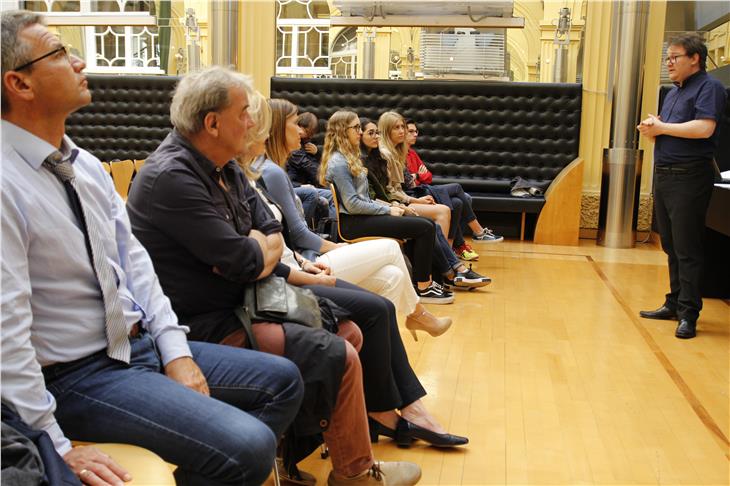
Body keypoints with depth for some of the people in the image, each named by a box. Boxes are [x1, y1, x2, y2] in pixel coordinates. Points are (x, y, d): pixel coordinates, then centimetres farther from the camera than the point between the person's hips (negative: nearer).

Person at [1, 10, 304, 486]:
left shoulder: (86, 165, 6)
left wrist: (175, 350, 1)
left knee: (283, 379, 10)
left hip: (141, 342, 9)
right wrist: (58, 447, -20)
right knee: (250, 446, -21)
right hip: (75, 374, -8)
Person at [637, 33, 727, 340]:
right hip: (663, 175, 9)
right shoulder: (673, 92, 20)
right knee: (671, 246, 13)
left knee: (686, 249, -6)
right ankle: (674, 303, 22)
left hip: (689, 178, -9)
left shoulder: (708, 87, -6)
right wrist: (651, 129, -1)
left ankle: (688, 313, -1)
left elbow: (704, 128, -21)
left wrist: (662, 127, -11)